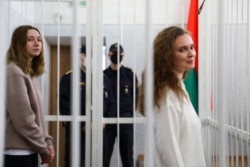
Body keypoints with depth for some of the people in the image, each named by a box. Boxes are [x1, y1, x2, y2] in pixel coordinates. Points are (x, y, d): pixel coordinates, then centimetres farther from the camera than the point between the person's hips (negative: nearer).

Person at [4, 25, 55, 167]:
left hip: (30, 150, 9)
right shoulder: (14, 73, -16)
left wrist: (47, 141, 4)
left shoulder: (31, 73, 14)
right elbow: (23, 120, -19)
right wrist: (43, 148, -10)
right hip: (17, 152, -9)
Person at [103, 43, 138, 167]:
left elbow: (136, 96, 4)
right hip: (107, 120, 0)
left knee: (127, 155, 7)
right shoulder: (103, 75, 7)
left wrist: (129, 113, -6)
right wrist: (102, 116, -8)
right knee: (104, 155, 1)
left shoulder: (130, 74, 7)